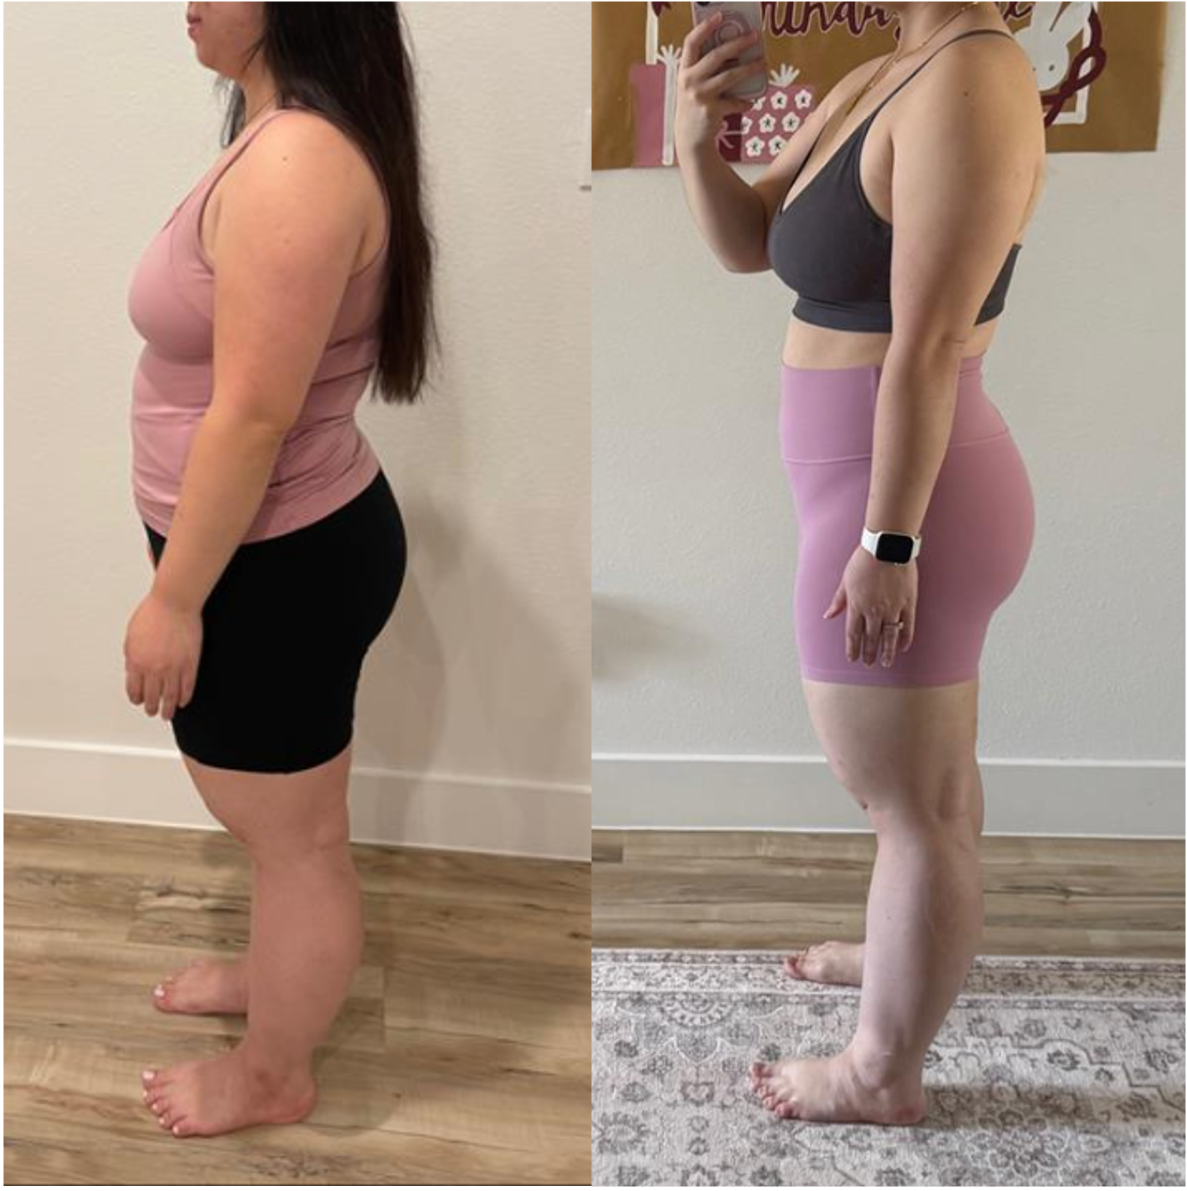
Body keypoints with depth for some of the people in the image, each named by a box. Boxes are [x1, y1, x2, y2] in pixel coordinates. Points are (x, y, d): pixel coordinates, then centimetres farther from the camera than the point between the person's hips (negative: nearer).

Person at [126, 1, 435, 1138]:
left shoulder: (293, 160, -25)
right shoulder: (287, 137, 9)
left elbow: (253, 415, -26)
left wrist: (173, 598, -18)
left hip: (277, 566, -10)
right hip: (284, 548, 10)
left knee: (294, 834, 11)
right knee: (275, 816, 28)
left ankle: (274, 1077, 34)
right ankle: (278, 974, 52)